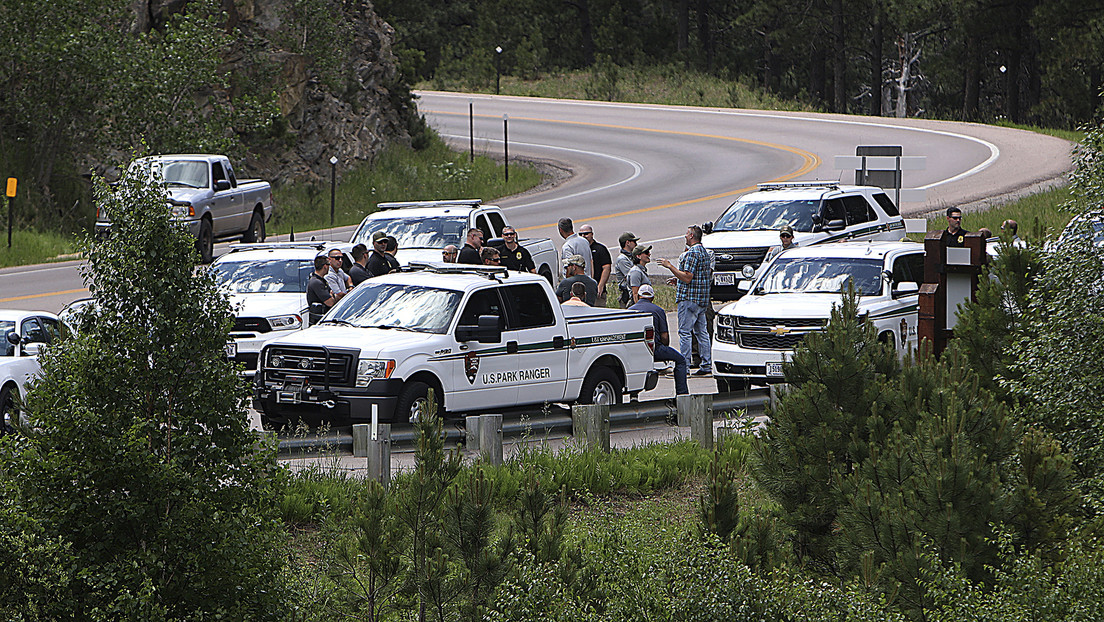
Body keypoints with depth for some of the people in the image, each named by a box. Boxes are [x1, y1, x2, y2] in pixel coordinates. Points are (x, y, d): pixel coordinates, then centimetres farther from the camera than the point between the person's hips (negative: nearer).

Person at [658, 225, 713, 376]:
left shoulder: (692, 253, -14)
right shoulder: (705, 252, 17)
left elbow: (687, 278, -21)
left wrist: (670, 266, -15)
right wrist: (678, 279, 24)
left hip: (689, 298, -10)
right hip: (703, 300, 10)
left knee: (685, 332, -8)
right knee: (702, 332, 11)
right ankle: (707, 365, 10)